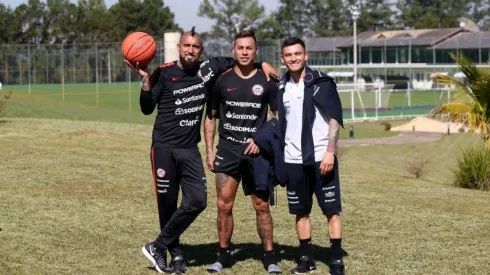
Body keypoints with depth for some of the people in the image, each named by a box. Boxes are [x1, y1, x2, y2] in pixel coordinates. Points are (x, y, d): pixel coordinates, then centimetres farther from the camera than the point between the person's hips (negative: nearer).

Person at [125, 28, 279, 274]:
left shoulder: (208, 69, 4)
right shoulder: (164, 73, -5)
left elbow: (231, 60, 22)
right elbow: (147, 109, -4)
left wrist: (261, 64, 10)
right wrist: (145, 79, -17)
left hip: (190, 150, 4)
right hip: (164, 147, -3)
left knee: (197, 202, -7)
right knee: (167, 203, 1)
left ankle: (158, 247, 5)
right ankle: (175, 253, 19)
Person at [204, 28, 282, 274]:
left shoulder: (267, 81, -1)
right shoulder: (222, 80, 3)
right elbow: (210, 117, 10)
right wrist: (209, 151, 4)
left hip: (256, 152, -1)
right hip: (227, 150, 1)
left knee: (261, 206, 3)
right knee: (224, 205, -1)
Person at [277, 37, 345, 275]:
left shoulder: (321, 82, -4)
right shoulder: (281, 87, 8)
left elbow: (335, 119, -7)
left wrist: (330, 151, -14)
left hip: (321, 157, -4)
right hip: (293, 159, 4)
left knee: (332, 210, -3)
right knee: (300, 211, 9)